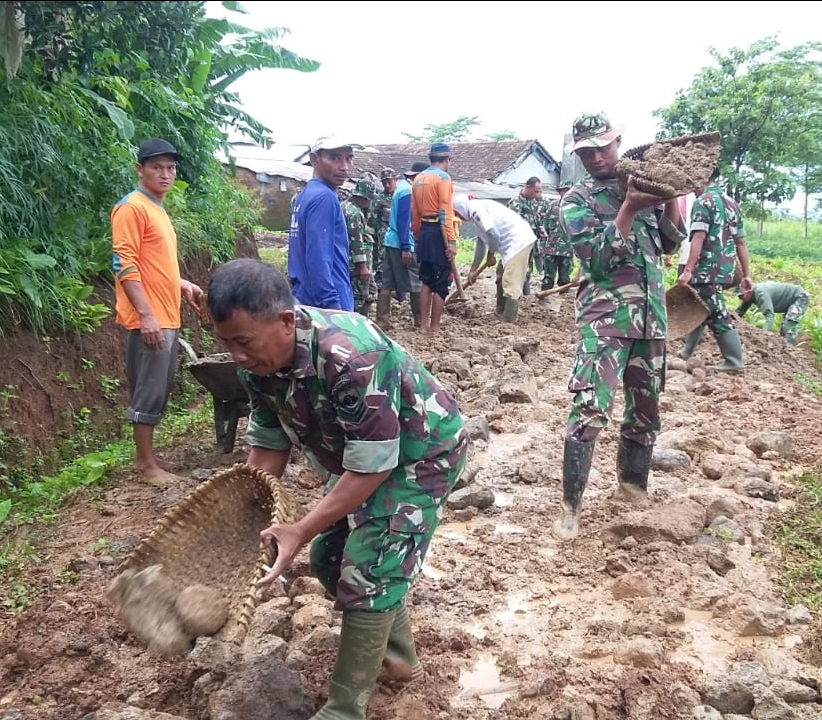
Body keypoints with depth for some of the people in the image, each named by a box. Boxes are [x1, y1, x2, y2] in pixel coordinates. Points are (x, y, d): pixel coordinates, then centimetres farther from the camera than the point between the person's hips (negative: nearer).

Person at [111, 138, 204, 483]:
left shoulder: (157, 209, 18)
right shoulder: (132, 207, -10)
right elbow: (124, 265, -18)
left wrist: (183, 285, 16)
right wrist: (146, 314, -23)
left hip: (167, 318, 10)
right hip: (148, 319, -10)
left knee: (160, 391, 13)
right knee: (149, 392, -4)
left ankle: (144, 456, 22)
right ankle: (147, 464, 6)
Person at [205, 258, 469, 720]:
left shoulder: (351, 357, -39)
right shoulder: (257, 363, -15)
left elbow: (372, 466, -33)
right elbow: (268, 444, -2)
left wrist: (301, 531, -31)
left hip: (421, 454, -8)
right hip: (359, 454, 8)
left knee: (366, 573, -10)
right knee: (330, 558, 13)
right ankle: (400, 655, 33)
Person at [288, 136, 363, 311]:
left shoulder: (304, 196, 12)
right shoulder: (324, 198, -15)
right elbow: (318, 259, -22)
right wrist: (332, 305, -24)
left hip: (305, 299, 10)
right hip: (323, 304, -10)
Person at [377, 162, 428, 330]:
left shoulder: (401, 187, 17)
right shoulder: (408, 191, -13)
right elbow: (404, 221, -19)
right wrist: (405, 248, -22)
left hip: (391, 242, 9)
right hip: (402, 244, -9)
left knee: (388, 283, 6)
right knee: (416, 282, 1)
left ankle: (382, 320, 7)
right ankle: (419, 320, 10)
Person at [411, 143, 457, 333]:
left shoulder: (418, 178, 13)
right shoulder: (443, 177, -9)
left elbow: (414, 212, 14)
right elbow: (446, 213, -16)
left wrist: (417, 237, 20)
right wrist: (451, 241, -17)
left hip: (424, 231, 8)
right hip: (439, 232, -8)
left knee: (426, 281, 13)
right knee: (441, 283, -1)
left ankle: (423, 325, 17)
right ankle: (434, 327, 1)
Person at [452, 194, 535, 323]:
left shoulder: (476, 209, -11)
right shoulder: (478, 210, 20)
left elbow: (493, 234, -19)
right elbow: (481, 242, 26)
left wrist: (490, 256, -1)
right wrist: (473, 270, 30)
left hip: (519, 240, -11)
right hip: (516, 241, 11)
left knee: (511, 284, -11)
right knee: (501, 279, 21)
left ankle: (508, 323, -11)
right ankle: (500, 314, 32)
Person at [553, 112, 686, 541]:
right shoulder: (576, 201, -1)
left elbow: (670, 243, 11)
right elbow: (597, 258, -14)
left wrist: (670, 195, -1)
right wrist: (630, 208, -18)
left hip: (651, 315, 5)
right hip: (605, 316, -5)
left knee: (645, 409, 15)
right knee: (590, 411, -16)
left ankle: (632, 483, 35)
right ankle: (570, 506, -7)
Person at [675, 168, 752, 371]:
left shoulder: (703, 202, -8)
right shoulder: (731, 203, 15)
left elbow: (699, 238, -19)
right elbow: (740, 242, 14)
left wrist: (687, 270, -23)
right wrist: (746, 274, 15)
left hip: (707, 270, -8)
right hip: (726, 269, 9)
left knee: (717, 315, -1)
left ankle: (733, 361, 3)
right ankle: (686, 351, 34)